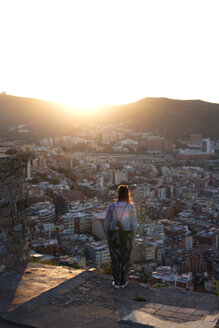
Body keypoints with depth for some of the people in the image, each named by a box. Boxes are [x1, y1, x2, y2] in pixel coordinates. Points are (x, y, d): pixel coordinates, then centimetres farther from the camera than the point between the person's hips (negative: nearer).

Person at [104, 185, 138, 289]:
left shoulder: (111, 206, -7)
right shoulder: (131, 207, -9)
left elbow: (107, 223, -4)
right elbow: (134, 224, -6)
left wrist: (107, 236, 7)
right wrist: (132, 235, 8)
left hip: (114, 236, 0)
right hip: (127, 236, 0)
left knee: (115, 259, 11)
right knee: (125, 259, 13)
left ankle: (116, 282, 15)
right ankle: (123, 282, 17)